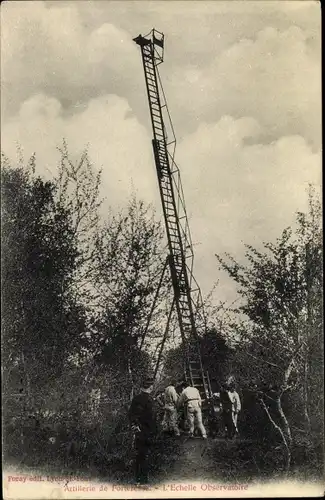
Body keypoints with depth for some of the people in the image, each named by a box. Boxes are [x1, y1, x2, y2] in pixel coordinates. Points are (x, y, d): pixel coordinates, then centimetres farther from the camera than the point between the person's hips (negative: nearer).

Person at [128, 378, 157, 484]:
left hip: (138, 431, 5)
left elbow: (130, 414, 5)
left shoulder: (135, 398, 3)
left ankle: (137, 477, 21)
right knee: (145, 455, 1)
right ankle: (144, 478, 4)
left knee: (138, 454, 13)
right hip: (147, 432, -5)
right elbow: (151, 418, -13)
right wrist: (153, 432, -7)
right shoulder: (149, 399, -13)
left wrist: (133, 426, 10)